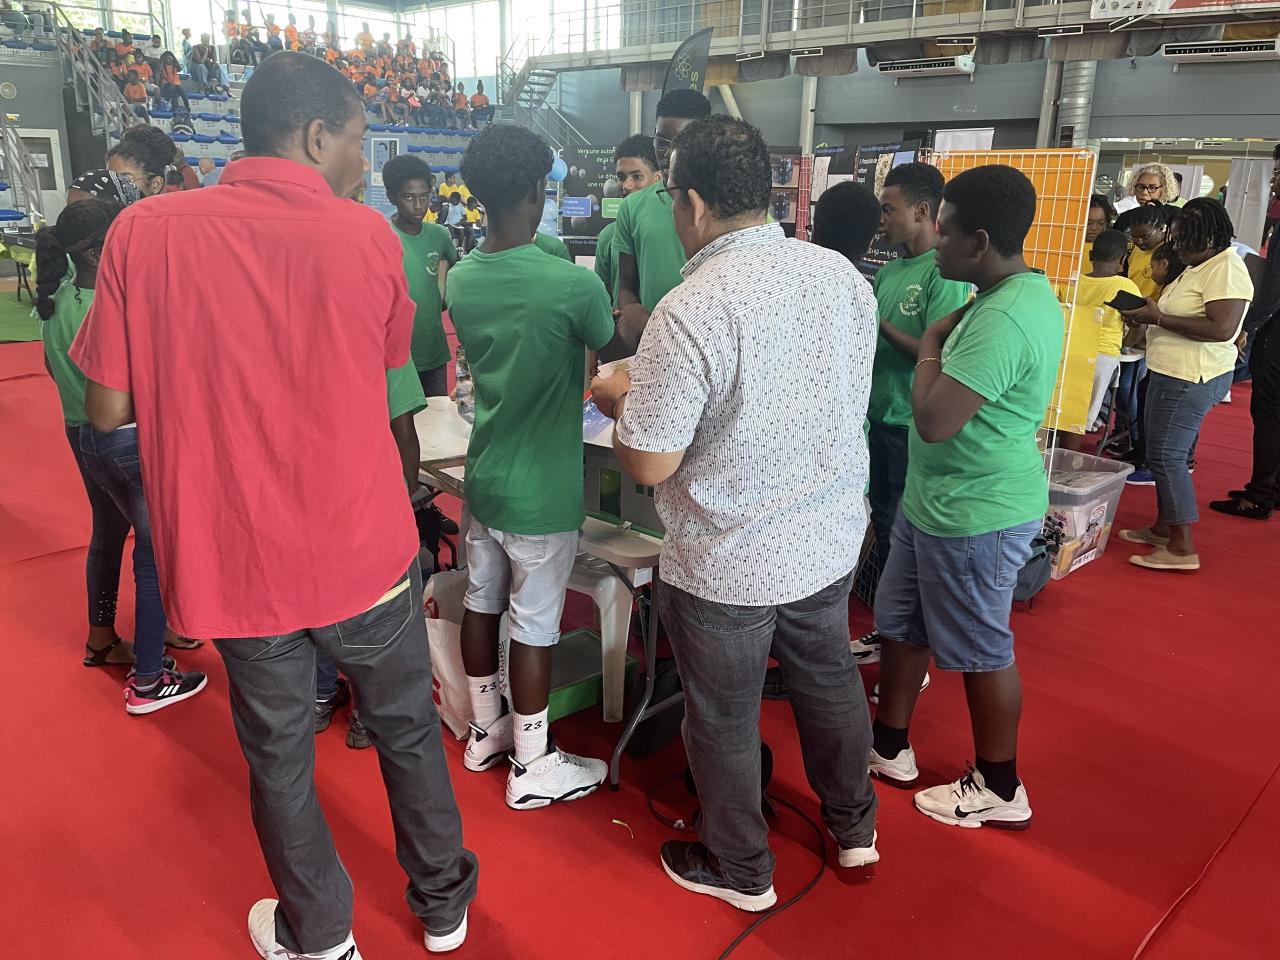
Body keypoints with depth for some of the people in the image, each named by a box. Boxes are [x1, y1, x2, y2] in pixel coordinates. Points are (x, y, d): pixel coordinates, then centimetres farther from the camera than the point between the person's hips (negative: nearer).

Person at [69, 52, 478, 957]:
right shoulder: (365, 234, -8)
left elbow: (107, 408, -3)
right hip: (362, 551, 0)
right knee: (407, 730, 20)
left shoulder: (144, 231, -6)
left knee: (279, 755, 20)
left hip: (234, 562, 1)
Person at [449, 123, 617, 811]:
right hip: (541, 492, -7)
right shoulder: (571, 285, -22)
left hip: (483, 477, 7)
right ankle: (532, 768, 23)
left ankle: (485, 730, 39)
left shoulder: (460, 281, -1)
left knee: (481, 604, 19)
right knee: (534, 626, 6)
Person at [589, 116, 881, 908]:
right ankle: (855, 827, 47)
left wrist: (619, 398, 0)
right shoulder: (842, 273, -5)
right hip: (832, 539, 7)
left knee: (724, 717, 15)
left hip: (727, 566, -6)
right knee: (829, 678, 26)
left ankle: (741, 870, 37)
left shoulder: (689, 314, -26)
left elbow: (649, 464, -21)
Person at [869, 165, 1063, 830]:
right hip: (936, 499, 10)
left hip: (975, 515, -10)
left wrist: (931, 348, -14)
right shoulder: (1019, 290, 7)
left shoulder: (1004, 320, -27)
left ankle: (999, 789, 28)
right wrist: (943, 342, 0)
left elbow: (933, 420, -29)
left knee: (981, 651, 7)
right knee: (902, 624, 19)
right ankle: (889, 746, 37)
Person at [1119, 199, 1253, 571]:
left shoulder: (1226, 269, -16)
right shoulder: (1200, 266, 15)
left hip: (1189, 379, -11)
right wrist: (1150, 315, 5)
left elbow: (1221, 328, -26)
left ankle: (1183, 548, -3)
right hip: (1172, 373, 11)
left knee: (1166, 456, -8)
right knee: (1163, 453, 16)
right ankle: (1164, 528, 28)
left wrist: (1158, 318, -21)